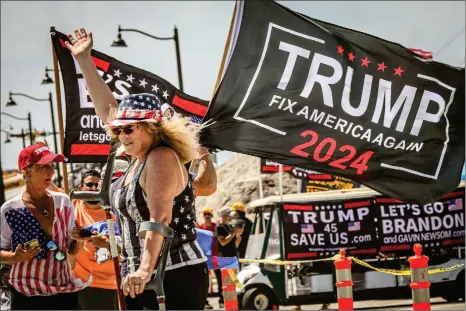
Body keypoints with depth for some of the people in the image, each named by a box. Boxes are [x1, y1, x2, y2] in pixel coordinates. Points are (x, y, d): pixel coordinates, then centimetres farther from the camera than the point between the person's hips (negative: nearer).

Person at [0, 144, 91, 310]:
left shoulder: (63, 202, 2)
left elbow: (72, 250, 10)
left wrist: (79, 240, -10)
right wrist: (17, 257, -19)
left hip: (65, 291, 3)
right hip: (27, 296, -3)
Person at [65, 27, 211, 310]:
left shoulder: (161, 159, -15)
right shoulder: (142, 154, 11)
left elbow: (159, 220, -26)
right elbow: (106, 108, 18)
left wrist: (146, 270, -35)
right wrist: (83, 60, 20)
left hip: (176, 279, -10)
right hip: (144, 280, 10)